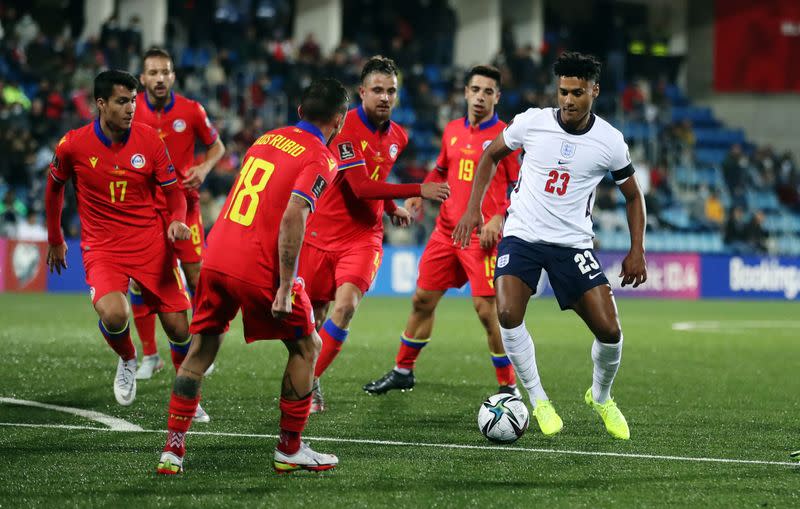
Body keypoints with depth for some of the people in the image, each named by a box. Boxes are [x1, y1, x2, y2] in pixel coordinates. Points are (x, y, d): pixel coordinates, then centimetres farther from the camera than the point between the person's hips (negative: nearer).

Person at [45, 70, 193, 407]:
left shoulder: (148, 139, -4)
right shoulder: (73, 145, -7)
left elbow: (173, 191, 5)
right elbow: (54, 188, 12)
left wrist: (177, 220, -17)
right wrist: (55, 240, 19)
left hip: (151, 243, 2)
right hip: (101, 248, -2)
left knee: (178, 328, -3)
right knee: (113, 314, -29)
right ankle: (127, 361, 6)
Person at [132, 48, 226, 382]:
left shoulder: (191, 110, -7)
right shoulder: (131, 110, -6)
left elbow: (216, 145, 7)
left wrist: (204, 168, -12)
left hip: (183, 203, -1)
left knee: (196, 276, -3)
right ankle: (149, 355, 9)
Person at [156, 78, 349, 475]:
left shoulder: (267, 139, 17)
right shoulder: (320, 161, -6)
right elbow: (292, 218, -18)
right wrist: (285, 287, -19)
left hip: (215, 259, 6)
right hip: (259, 271, -6)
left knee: (201, 350, 15)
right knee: (306, 347, 12)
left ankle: (172, 449, 11)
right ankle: (289, 450, 15)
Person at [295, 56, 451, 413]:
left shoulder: (398, 137, 6)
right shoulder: (345, 128, -15)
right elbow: (360, 187, -24)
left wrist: (392, 208, 13)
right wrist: (419, 191, -26)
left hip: (363, 237, 3)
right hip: (321, 233, -3)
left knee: (345, 306, -20)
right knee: (312, 315, 6)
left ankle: (309, 384, -13)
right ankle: (307, 383, 29)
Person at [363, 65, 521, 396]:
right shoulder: (452, 131, 10)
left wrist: (499, 218, -18)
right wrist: (420, 194, 10)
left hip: (481, 235, -6)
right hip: (446, 229, 6)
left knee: (486, 309, -11)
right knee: (422, 300, 11)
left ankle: (508, 388, -1)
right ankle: (403, 371, 27)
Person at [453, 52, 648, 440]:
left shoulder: (610, 142, -6)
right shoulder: (532, 122, -7)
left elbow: (633, 196, 9)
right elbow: (491, 155, 11)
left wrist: (637, 251, 2)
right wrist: (473, 208, 2)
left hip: (573, 244, 0)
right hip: (522, 236, 0)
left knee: (610, 331, -9)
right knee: (507, 314, -24)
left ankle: (601, 397, 23)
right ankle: (538, 400, -5)